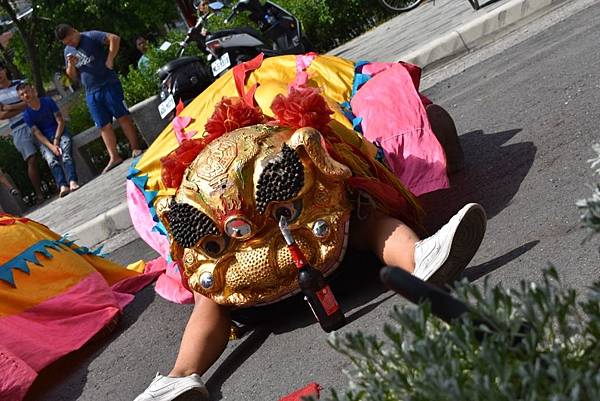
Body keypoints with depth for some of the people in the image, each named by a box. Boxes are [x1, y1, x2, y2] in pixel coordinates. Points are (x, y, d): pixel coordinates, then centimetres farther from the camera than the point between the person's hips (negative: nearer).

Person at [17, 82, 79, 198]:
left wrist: (56, 140, -12)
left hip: (60, 133, 0)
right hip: (45, 140, 0)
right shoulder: (27, 114, -1)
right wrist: (51, 146, -21)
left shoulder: (48, 101, -1)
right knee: (51, 160, -29)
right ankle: (63, 186, -48)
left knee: (66, 155, -29)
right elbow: (37, 134, -7)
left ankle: (73, 182, -47)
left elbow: (60, 121, -1)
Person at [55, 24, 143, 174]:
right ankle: (114, 157, 3)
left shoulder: (91, 37, -3)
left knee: (123, 116, -6)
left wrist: (110, 59, -20)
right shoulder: (68, 51, 15)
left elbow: (114, 38, -16)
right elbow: (73, 77, 19)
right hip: (91, 93, 6)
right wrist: (71, 66, -1)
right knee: (104, 126, 3)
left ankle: (135, 148, 0)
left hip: (109, 85, -6)